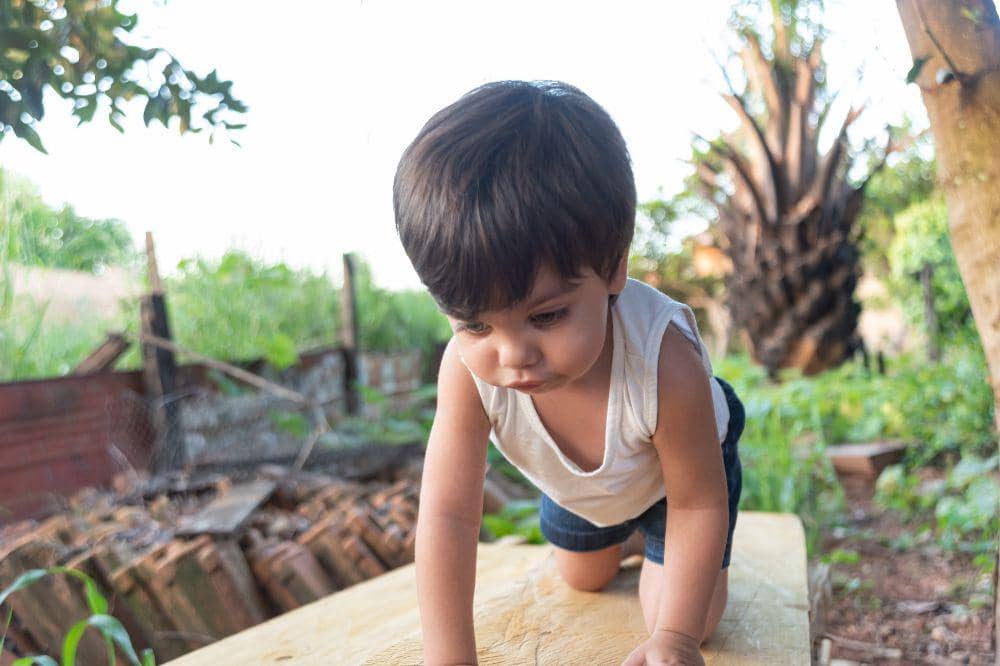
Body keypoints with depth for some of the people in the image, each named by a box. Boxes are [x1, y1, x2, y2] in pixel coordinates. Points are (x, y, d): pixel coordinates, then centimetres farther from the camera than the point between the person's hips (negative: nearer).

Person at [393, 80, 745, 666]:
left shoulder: (665, 365, -46)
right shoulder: (468, 368, -40)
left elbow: (699, 503, -29)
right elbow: (447, 515, -35)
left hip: (679, 463, -2)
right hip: (576, 485, 3)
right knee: (582, 579, 24)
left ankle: (654, 537, 30)